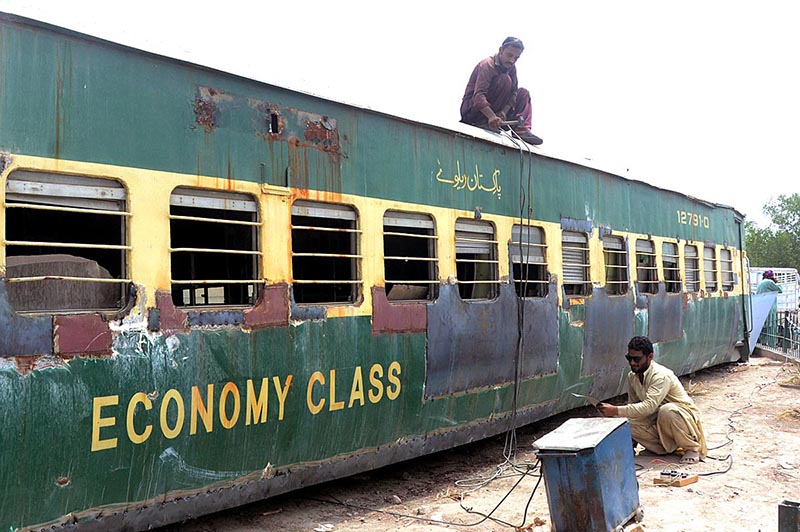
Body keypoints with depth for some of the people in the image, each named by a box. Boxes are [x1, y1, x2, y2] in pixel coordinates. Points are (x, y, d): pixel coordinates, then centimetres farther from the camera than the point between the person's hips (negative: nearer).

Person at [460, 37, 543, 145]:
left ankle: (522, 129, -18)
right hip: (473, 110, -8)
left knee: (523, 93, 3)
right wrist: (492, 116, -49)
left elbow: (513, 92, -4)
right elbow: (478, 95, -33)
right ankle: (484, 122, -26)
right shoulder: (487, 65, -20)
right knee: (505, 80, -23)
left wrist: (504, 111, -24)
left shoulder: (511, 68, 6)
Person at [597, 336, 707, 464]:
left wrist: (616, 410, -44)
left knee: (667, 410, -40)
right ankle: (667, 446, 3)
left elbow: (648, 407, -38)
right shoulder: (632, 376, -2)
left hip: (684, 416, -6)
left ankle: (692, 448, -13)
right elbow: (633, 405, 5)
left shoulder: (661, 375, -27)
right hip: (657, 420, 7)